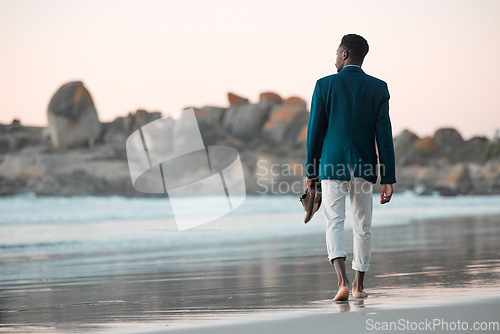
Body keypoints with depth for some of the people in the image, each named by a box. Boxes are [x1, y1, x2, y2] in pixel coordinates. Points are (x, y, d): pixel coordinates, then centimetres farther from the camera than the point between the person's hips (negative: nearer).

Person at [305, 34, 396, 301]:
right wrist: (388, 179, -2)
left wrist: (311, 170, 8)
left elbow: (315, 130, -2)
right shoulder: (378, 88, 0)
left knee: (334, 224, -3)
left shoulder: (325, 85, -3)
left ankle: (342, 281, -23)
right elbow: (384, 134, -4)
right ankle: (359, 286, 20)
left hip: (332, 166, -2)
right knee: (362, 226, 14)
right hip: (364, 168, 2)